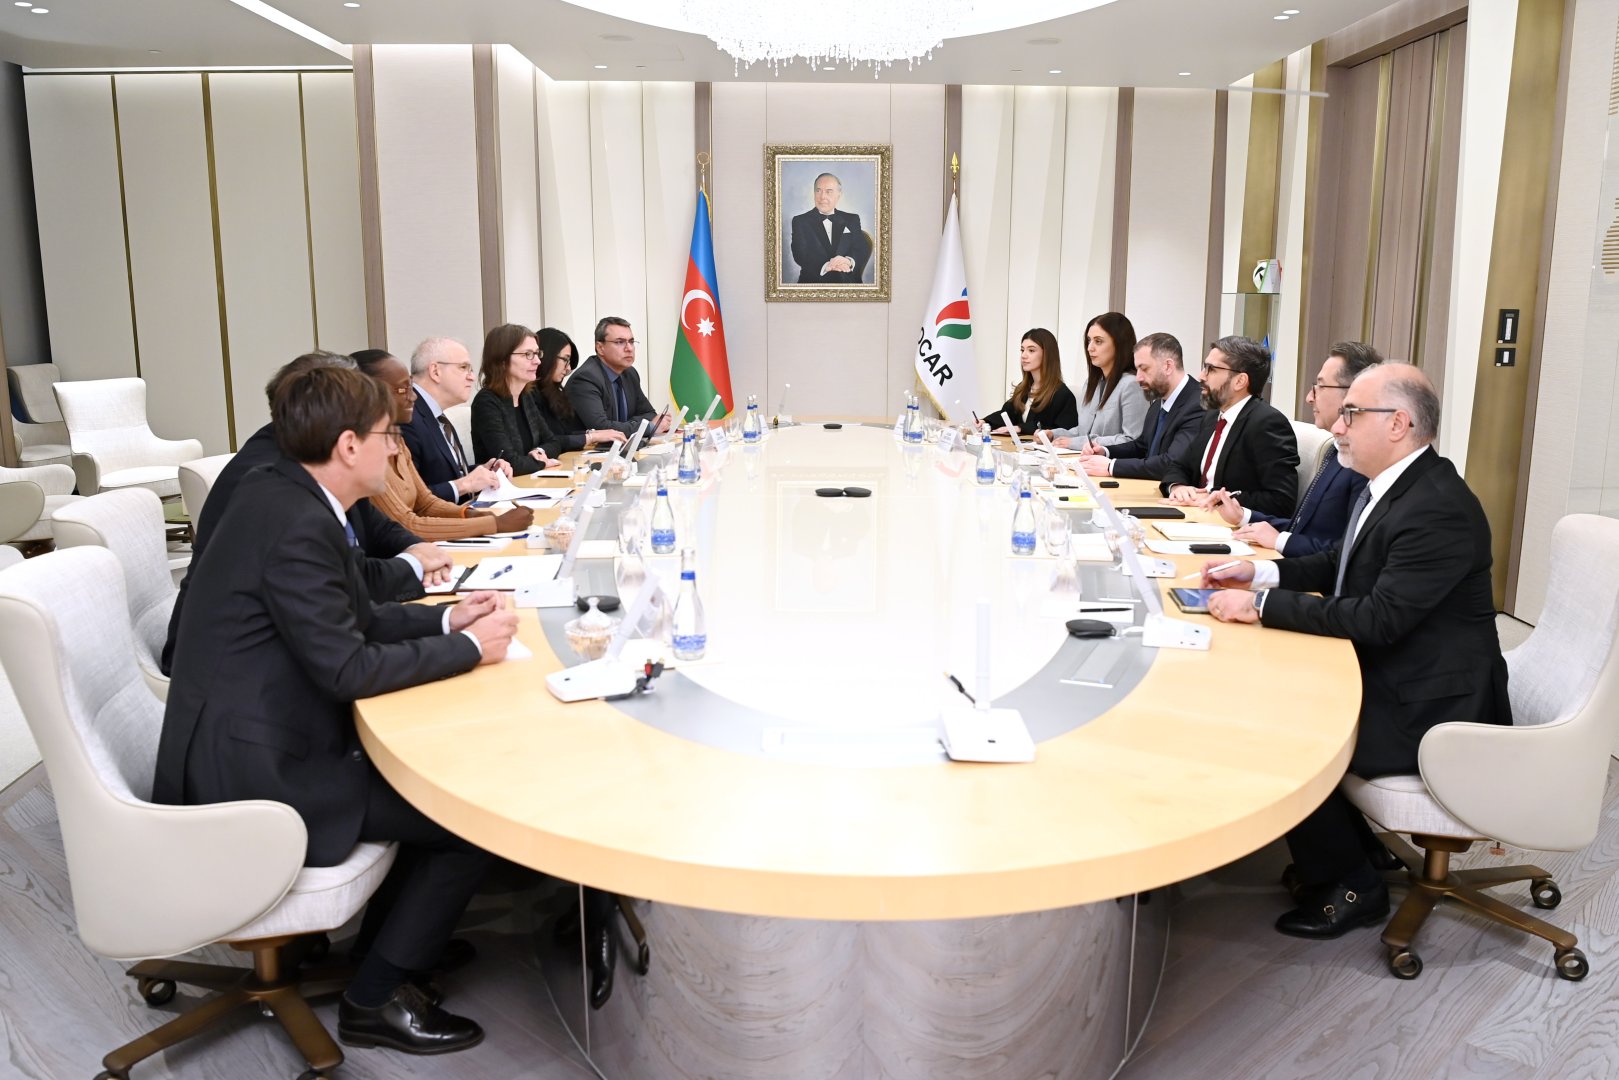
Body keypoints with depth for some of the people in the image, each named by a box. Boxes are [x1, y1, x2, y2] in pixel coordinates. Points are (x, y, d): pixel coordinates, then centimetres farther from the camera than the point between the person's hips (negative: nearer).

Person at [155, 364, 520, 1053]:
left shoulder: (285, 496, 5)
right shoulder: (296, 524, -24)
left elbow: (352, 620, 13)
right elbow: (349, 668, -23)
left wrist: (446, 618, 5)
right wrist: (471, 648, -13)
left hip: (252, 737, 10)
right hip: (253, 770, -10)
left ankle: (394, 935, 28)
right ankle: (379, 996, 8)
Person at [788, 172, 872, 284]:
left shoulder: (852, 220, 17)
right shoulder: (800, 221, 10)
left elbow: (862, 249, 5)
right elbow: (800, 255, -4)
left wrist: (849, 261, -20)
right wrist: (826, 266, -24)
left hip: (849, 282, 2)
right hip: (814, 282, -1)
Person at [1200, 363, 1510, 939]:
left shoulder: (1440, 510, -25)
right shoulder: (1389, 486, 5)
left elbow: (1377, 618, -29)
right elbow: (1337, 565, 17)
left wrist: (1261, 605, -25)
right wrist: (1258, 572, 2)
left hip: (1430, 709, -10)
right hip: (1388, 675, 10)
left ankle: (1349, 885, 7)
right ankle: (1346, 841, 20)